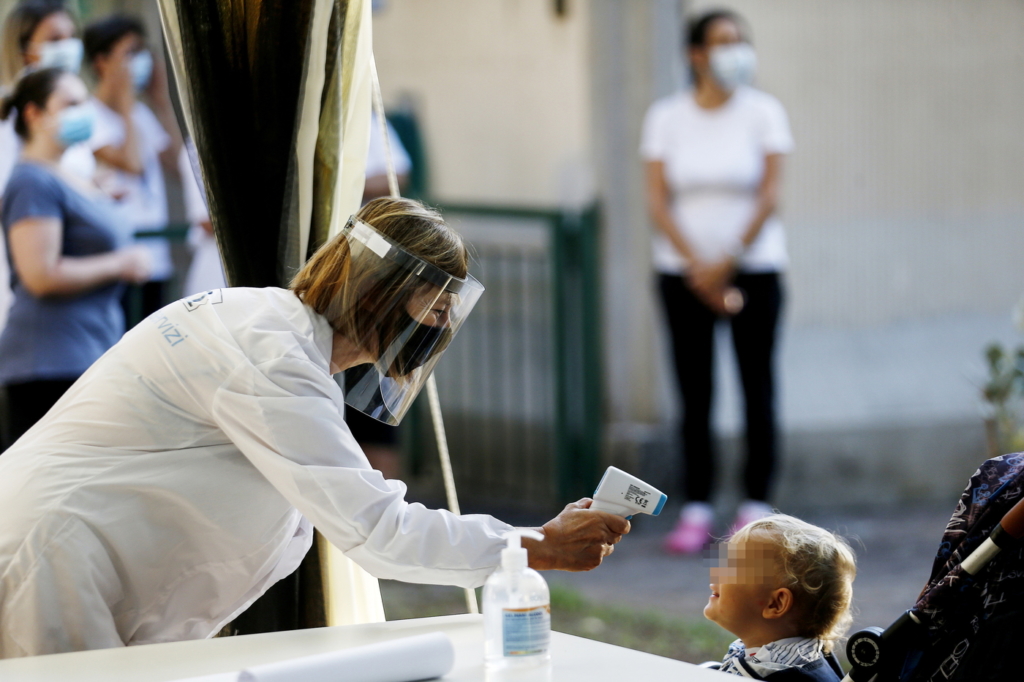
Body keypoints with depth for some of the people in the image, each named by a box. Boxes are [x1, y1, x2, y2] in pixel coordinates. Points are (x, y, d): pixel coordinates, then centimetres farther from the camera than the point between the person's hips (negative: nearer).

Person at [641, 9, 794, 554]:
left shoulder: (763, 112, -1)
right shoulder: (665, 117, 2)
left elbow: (769, 196, -6)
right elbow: (657, 200, -2)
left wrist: (727, 263, -11)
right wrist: (698, 268, -11)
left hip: (753, 265, -1)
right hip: (683, 271, 1)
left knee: (758, 387, -1)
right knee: (694, 391, 1)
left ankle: (756, 504, 5)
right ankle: (696, 509, 5)